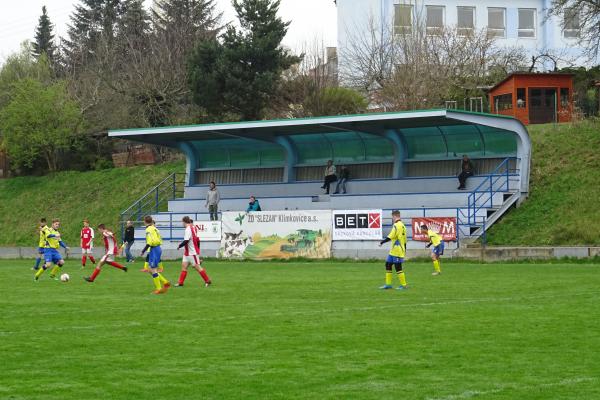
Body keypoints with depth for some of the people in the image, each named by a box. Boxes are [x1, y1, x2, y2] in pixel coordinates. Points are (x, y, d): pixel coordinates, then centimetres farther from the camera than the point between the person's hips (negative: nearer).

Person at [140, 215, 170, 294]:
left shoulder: (149, 229, -13)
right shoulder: (154, 228, 15)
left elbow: (150, 241, -23)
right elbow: (159, 239, 19)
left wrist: (144, 250, -18)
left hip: (154, 249, -9)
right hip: (158, 248, 9)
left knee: (153, 270, -4)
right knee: (151, 270, 14)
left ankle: (159, 289, -3)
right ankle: (165, 283, 12)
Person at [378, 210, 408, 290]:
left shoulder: (396, 225, -15)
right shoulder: (402, 225, 14)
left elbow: (390, 237, -21)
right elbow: (404, 239, 18)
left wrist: (382, 242, -10)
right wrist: (404, 250, 24)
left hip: (397, 250, -10)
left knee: (398, 268, -5)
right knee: (388, 264, 13)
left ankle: (404, 285, 0)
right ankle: (388, 284, 15)